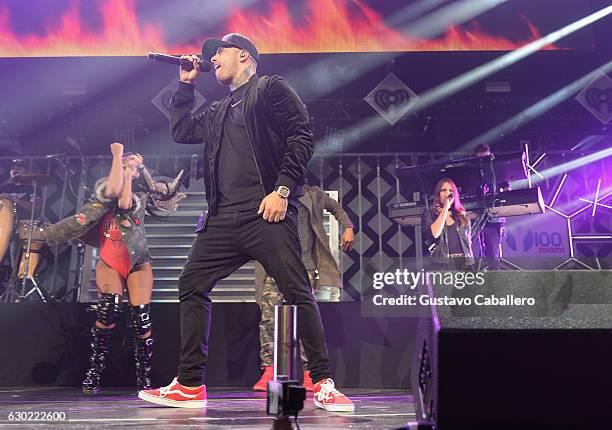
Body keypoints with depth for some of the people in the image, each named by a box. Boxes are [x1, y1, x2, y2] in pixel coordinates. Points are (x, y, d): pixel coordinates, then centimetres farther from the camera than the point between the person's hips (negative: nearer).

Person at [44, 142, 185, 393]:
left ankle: (144, 379, 3)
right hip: (109, 262, 0)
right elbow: (112, 191, -18)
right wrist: (118, 156, -10)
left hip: (138, 263, 0)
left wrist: (129, 173, -5)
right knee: (109, 307, -25)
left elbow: (125, 204, -14)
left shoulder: (142, 193, 6)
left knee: (140, 319, -11)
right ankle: (95, 370, -13)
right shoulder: (102, 186, 4)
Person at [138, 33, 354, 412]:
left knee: (298, 292, -11)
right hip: (223, 217, 8)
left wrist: (282, 189, -14)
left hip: (267, 213, -7)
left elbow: (301, 137, -5)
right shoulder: (218, 111, 28)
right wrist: (186, 85, 28)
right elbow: (181, 132, 31)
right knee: (191, 285, 2)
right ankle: (190, 386, 8)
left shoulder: (271, 89, 6)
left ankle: (323, 384, -4)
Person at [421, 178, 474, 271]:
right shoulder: (429, 214, 8)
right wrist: (445, 208, -7)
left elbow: (468, 243, 19)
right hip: (441, 265, -3)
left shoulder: (462, 216, 18)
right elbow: (433, 234, -12)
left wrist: (471, 265, 9)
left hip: (463, 263, 3)